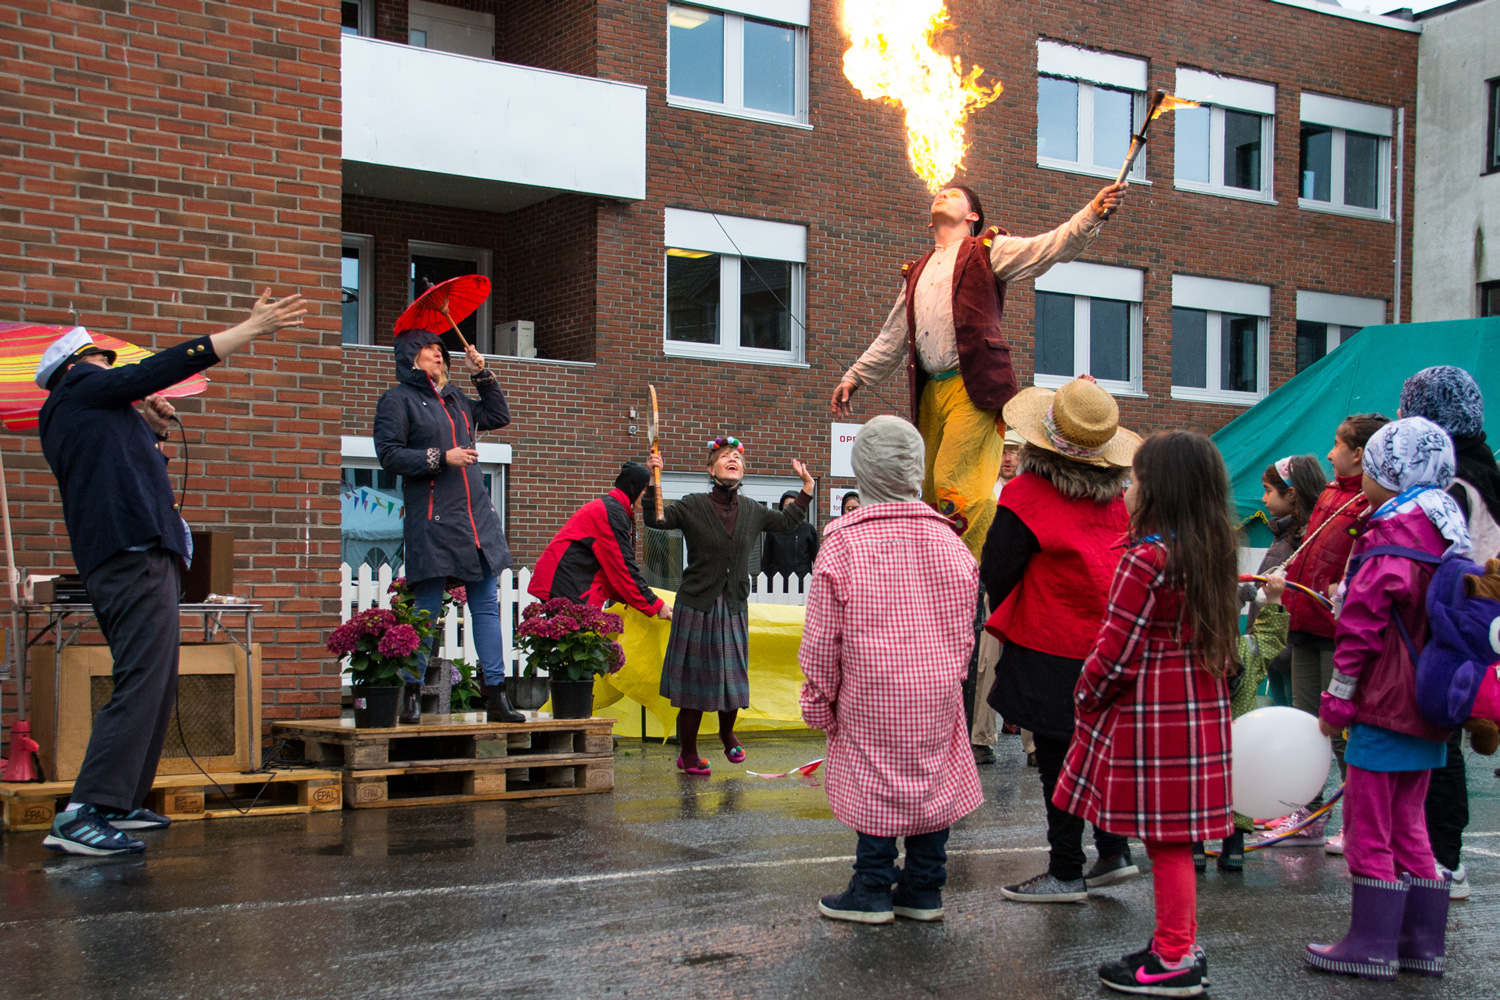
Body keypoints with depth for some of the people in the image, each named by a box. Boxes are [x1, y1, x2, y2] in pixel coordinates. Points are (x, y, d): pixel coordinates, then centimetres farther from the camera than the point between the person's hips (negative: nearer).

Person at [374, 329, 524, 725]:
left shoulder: (454, 398, 19)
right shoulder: (398, 399, 0)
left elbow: (499, 417, 28)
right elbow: (389, 454, -8)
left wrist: (483, 375, 18)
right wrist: (441, 458, -14)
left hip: (477, 517, 6)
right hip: (433, 521, -6)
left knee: (487, 605, 3)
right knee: (426, 610, -3)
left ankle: (495, 696, 6)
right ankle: (412, 695, 9)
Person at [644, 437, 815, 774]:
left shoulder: (751, 510, 7)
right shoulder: (693, 506, -5)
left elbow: (787, 521, 21)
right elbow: (654, 519, -12)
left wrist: (807, 486, 17)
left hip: (734, 607, 4)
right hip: (697, 606, -4)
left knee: (733, 677, 8)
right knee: (695, 680, 2)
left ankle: (727, 733, 38)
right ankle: (687, 754, 16)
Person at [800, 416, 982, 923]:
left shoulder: (842, 542, -11)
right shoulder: (947, 539, 1)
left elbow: (822, 638, -7)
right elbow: (964, 632, 10)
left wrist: (820, 700, 4)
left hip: (869, 696, -3)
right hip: (937, 693, 3)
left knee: (874, 788, 6)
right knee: (931, 781, 12)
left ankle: (873, 891, 13)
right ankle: (924, 890, 19)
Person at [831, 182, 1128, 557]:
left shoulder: (988, 251, 8)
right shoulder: (917, 273, 25)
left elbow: (1051, 248, -6)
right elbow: (892, 338, 31)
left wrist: (1092, 213, -21)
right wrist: (854, 377, 26)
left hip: (974, 388, -6)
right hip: (931, 391, 6)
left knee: (956, 484, -17)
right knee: (933, 494, 4)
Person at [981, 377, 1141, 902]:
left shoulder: (1026, 495, -16)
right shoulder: (1114, 497, 2)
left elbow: (996, 573, -10)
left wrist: (1009, 620, 11)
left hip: (1051, 651, -6)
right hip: (1107, 648, 6)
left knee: (1057, 759, 3)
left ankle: (1066, 873, 10)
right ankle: (1113, 852, 24)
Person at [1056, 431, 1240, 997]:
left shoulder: (1146, 558, -18)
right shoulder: (1215, 556, 8)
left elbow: (1115, 653, -18)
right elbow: (1221, 639, 16)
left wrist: (1085, 699, -3)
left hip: (1150, 716, -8)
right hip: (1202, 710, 8)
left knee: (1164, 838, 0)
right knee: (1174, 838, 15)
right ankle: (1178, 942, 24)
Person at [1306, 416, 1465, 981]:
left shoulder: (1388, 541, -17)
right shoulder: (1445, 535, 9)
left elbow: (1361, 630, -17)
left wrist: (1337, 702, -9)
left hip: (1386, 706, -9)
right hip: (1430, 706, 9)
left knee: (1368, 827, 0)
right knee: (1408, 825, 16)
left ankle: (1373, 945, 5)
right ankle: (1422, 941, 20)